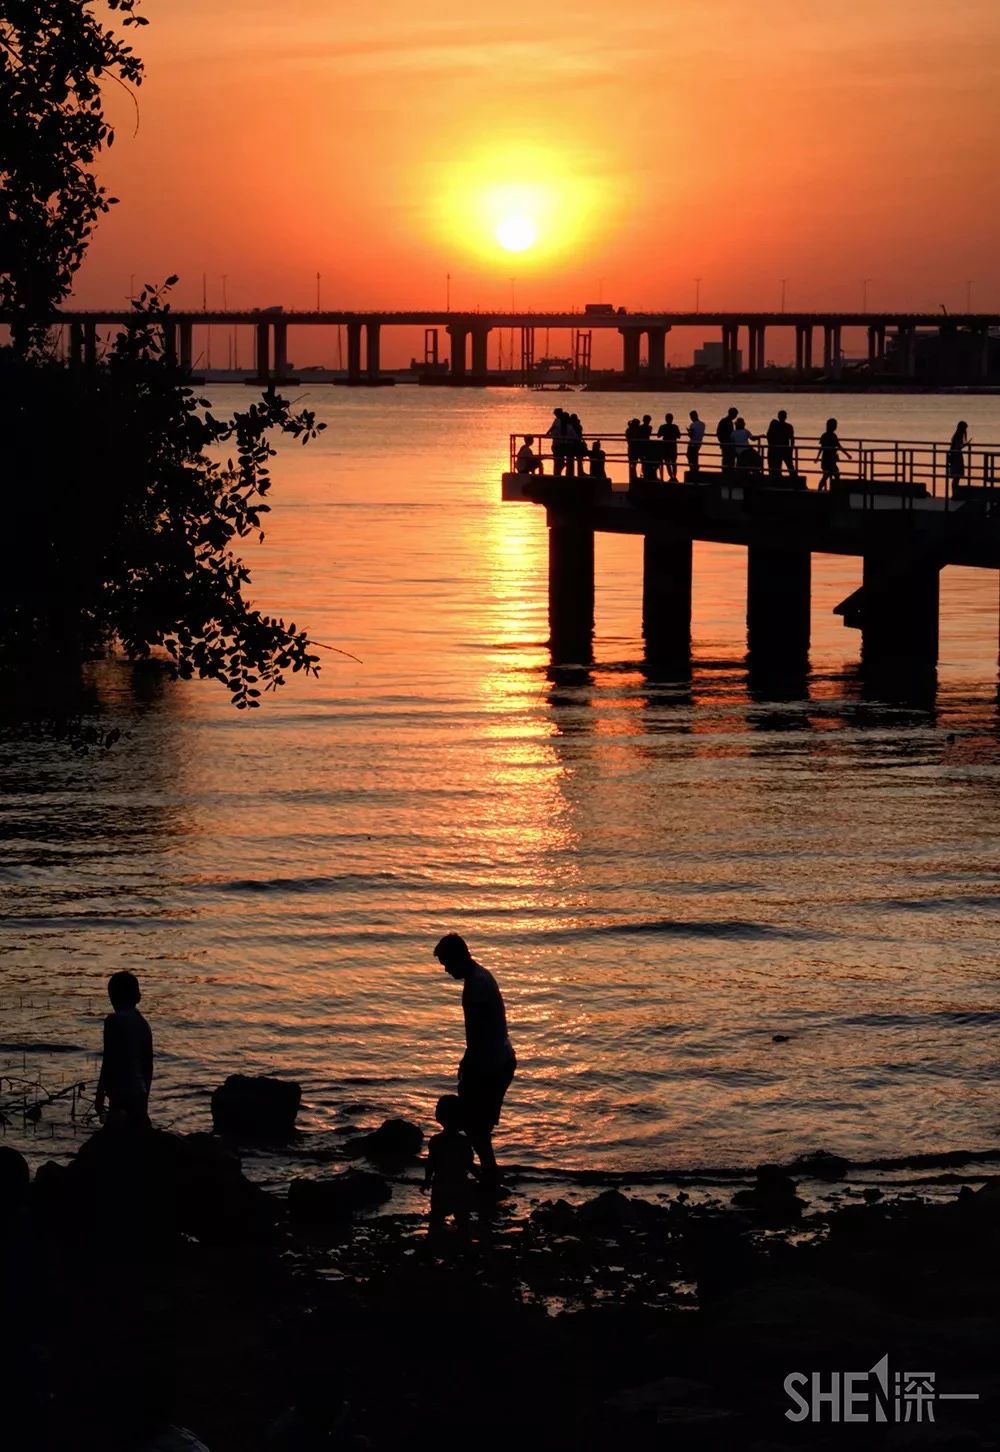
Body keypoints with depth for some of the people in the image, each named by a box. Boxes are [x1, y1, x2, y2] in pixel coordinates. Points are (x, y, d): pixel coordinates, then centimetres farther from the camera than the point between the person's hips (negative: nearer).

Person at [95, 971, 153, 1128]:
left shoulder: (115, 1021, -8)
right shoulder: (142, 1023, 14)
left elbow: (109, 1061, -13)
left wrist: (100, 1095, -8)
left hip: (121, 1094, -7)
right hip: (139, 1093, 7)